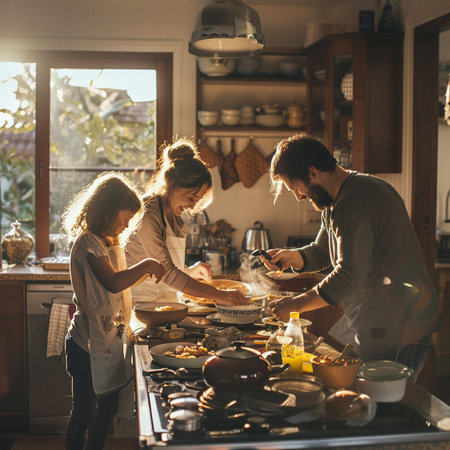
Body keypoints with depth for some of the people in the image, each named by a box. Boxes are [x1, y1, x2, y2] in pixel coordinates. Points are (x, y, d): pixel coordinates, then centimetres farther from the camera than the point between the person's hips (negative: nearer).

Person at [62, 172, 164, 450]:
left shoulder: (109, 242, 14)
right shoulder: (88, 242, -17)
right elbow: (113, 283, -28)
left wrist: (144, 273, 8)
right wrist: (146, 265, -19)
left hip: (109, 340, 9)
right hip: (89, 343, -9)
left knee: (109, 406, 17)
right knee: (84, 411, 2)